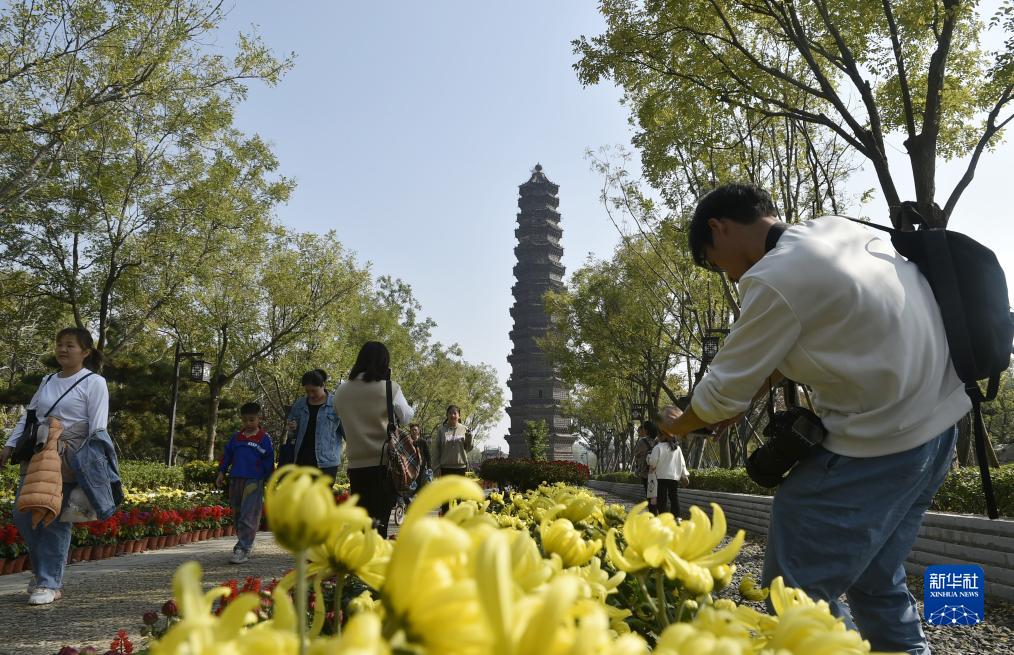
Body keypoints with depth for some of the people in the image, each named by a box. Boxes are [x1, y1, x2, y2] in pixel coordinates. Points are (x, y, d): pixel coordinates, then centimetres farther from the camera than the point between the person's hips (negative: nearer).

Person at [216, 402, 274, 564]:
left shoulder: (264, 438, -5)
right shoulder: (237, 437, 10)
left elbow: (268, 460, -4)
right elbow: (227, 454, 18)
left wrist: (269, 479, -3)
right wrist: (221, 473, 16)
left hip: (254, 481, -6)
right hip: (236, 480, 6)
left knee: (248, 516, -9)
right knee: (237, 514, 15)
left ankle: (243, 549, -8)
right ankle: (245, 542, 29)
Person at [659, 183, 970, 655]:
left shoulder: (774, 279, -20)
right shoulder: (837, 229, 6)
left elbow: (724, 388, -9)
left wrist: (679, 425, 10)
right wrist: (750, 398, 18)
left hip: (878, 443, -9)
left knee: (798, 591, 0)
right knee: (875, 579, 20)